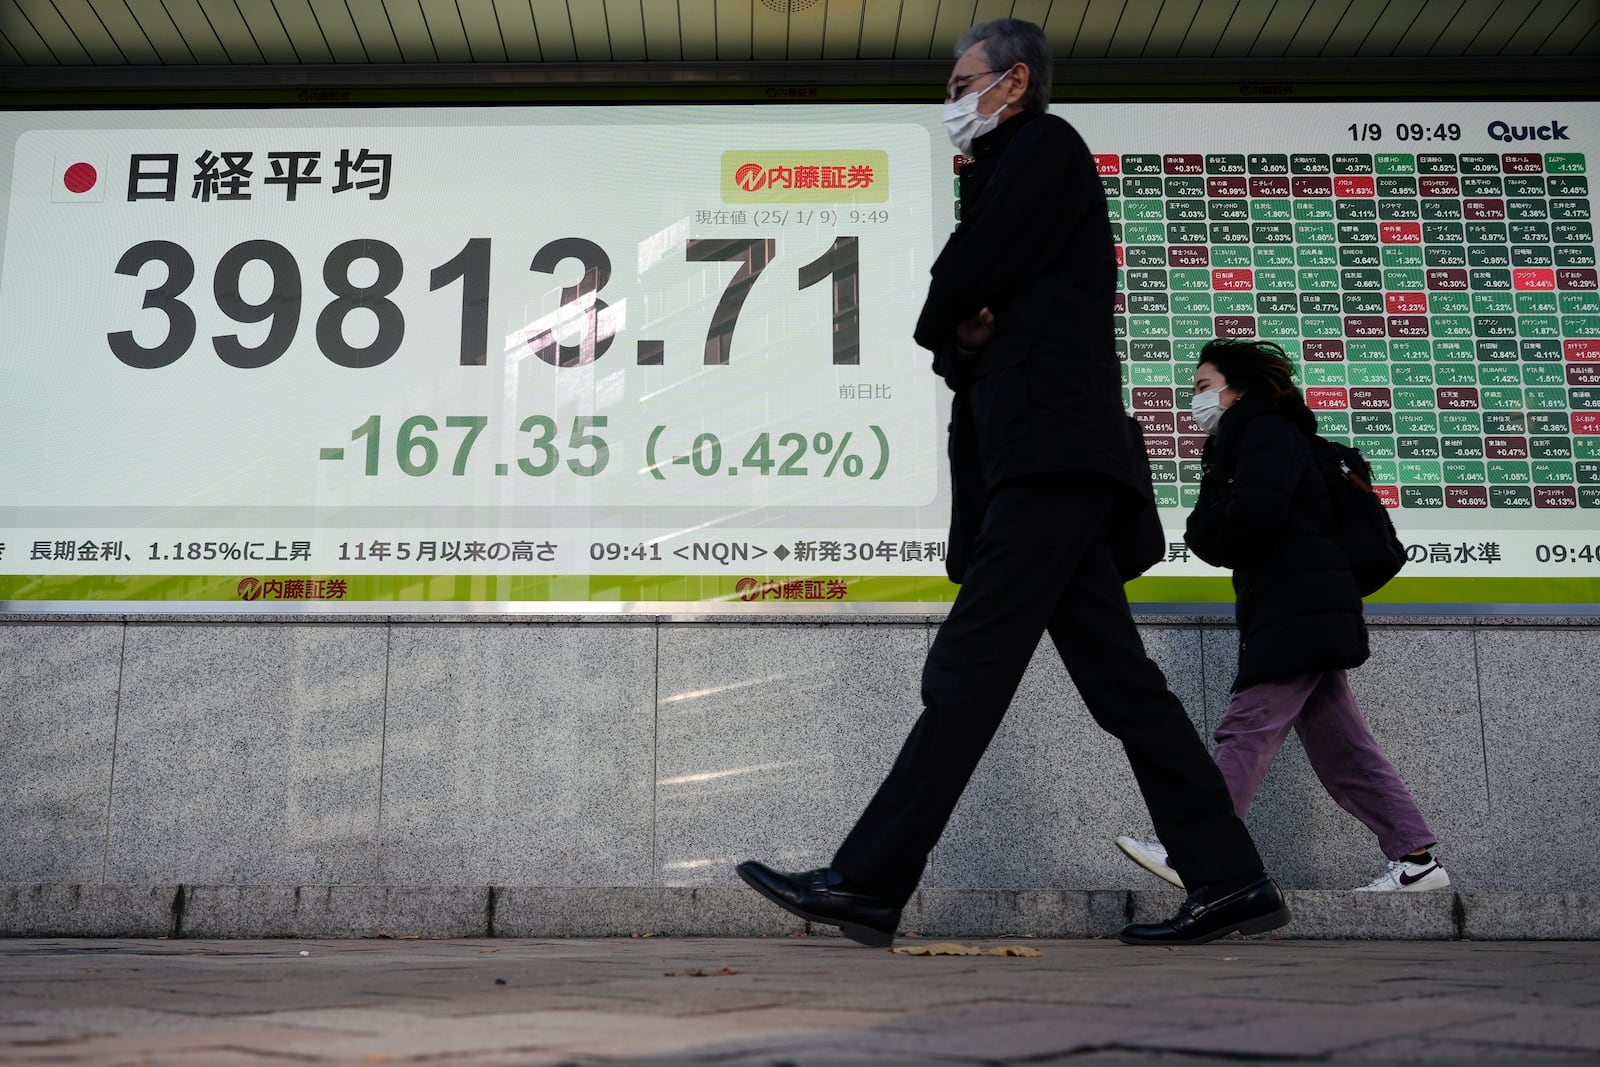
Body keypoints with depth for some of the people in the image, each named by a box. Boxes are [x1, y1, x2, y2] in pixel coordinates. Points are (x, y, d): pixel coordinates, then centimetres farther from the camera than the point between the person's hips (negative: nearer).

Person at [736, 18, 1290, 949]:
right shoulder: (1004, 178, 30)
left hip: (1051, 454, -10)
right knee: (1120, 681, 5)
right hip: (1047, 461, 10)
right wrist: (964, 337, 0)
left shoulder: (1046, 145, 2)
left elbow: (961, 287, -9)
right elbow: (958, 319, 22)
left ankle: (868, 886, -13)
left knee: (968, 671, -13)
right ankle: (1231, 882, 6)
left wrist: (945, 321, 11)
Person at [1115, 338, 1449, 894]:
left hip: (1299, 608, -10)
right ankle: (1416, 858, 8)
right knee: (1340, 745, 7)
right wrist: (1212, 532, -7)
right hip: (1304, 613, 10)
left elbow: (1251, 518, -22)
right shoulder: (1230, 448, 24)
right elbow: (1202, 536, 14)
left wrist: (1220, 535, -2)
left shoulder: (1267, 432, -6)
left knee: (1246, 729, -12)